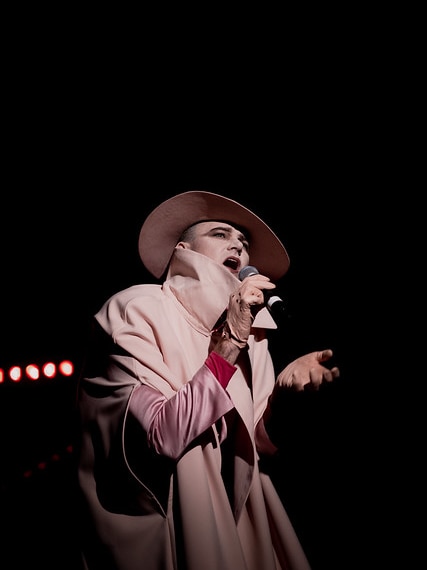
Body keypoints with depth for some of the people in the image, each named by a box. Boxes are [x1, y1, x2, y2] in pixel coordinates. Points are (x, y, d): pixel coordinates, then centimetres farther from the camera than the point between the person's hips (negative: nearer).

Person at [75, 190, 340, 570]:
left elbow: (259, 443, 1)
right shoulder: (137, 310, -13)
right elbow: (160, 438, -24)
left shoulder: (248, 327, 3)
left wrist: (285, 387, -17)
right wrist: (228, 343, -25)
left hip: (236, 521, 6)